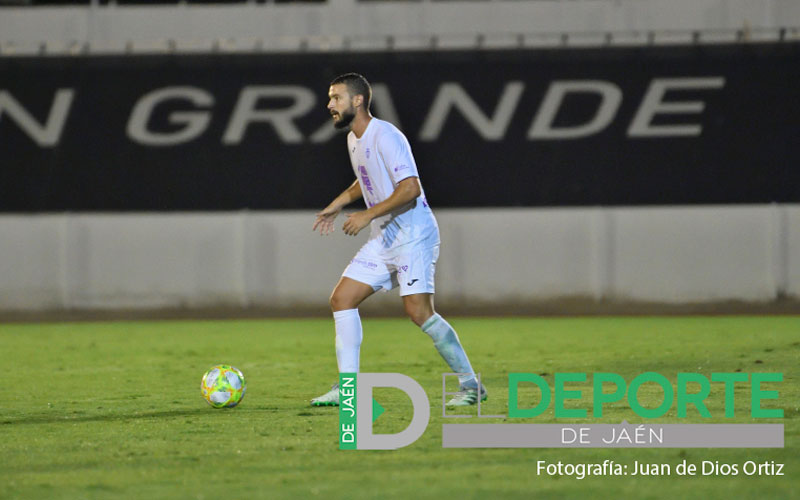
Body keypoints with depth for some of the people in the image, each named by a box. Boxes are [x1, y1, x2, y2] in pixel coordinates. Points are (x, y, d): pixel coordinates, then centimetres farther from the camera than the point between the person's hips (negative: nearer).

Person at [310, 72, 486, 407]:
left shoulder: (385, 137, -17)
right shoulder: (354, 139, 13)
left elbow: (410, 188, -25)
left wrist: (368, 215, -26)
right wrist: (337, 205, 25)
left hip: (413, 235, -10)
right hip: (384, 239, 10)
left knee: (418, 311, -18)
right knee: (342, 298, 1)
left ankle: (470, 385, -7)